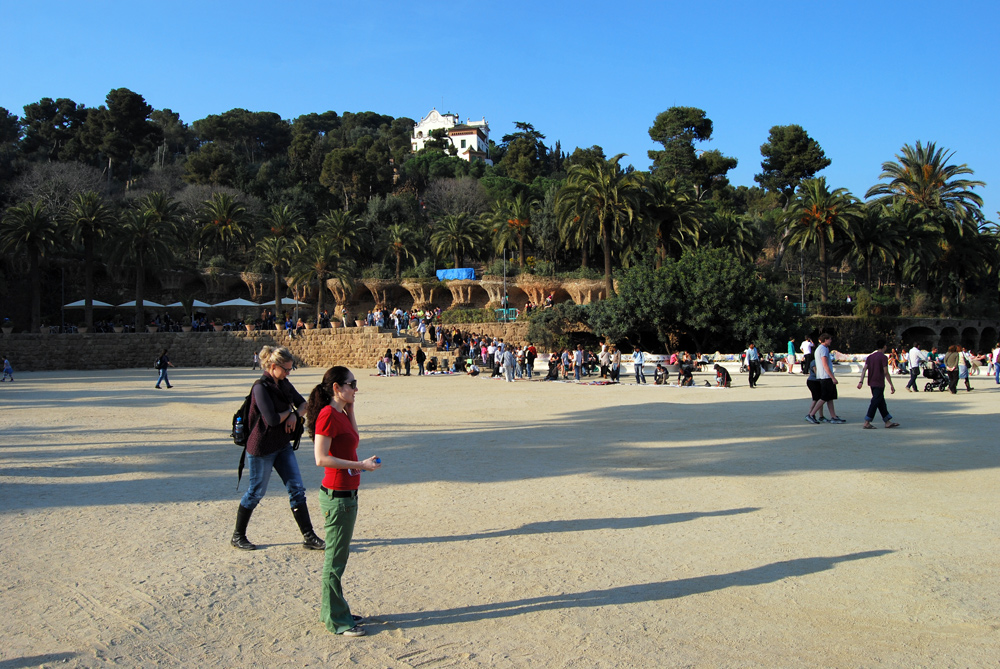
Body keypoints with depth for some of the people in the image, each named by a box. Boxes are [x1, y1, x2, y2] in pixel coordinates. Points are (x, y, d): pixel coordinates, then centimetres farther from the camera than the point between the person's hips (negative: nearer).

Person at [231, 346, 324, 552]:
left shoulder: (284, 384, 5)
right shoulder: (261, 387, -18)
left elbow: (303, 403, 17)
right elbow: (273, 419, -26)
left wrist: (295, 414, -5)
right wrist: (289, 410, -7)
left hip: (283, 446, 7)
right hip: (262, 448, -7)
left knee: (297, 489, 4)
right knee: (256, 492, 5)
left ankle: (309, 537, 9)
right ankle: (238, 536, 23)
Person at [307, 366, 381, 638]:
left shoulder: (340, 414, 11)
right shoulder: (328, 415, -18)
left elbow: (353, 441, 16)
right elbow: (321, 458, -22)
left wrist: (350, 411, 10)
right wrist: (360, 465, -21)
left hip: (347, 495, 10)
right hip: (337, 496, -10)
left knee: (338, 556, 18)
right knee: (335, 560, 1)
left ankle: (334, 611, 29)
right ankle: (335, 620, 11)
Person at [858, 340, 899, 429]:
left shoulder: (870, 356, 11)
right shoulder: (883, 357, -11)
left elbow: (864, 369, 4)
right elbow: (886, 373, -14)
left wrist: (861, 381, 2)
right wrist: (891, 385, -10)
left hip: (872, 383, 8)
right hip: (879, 384, -8)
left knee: (881, 402, 14)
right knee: (875, 402, -5)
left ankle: (888, 422, 20)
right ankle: (867, 423, -8)